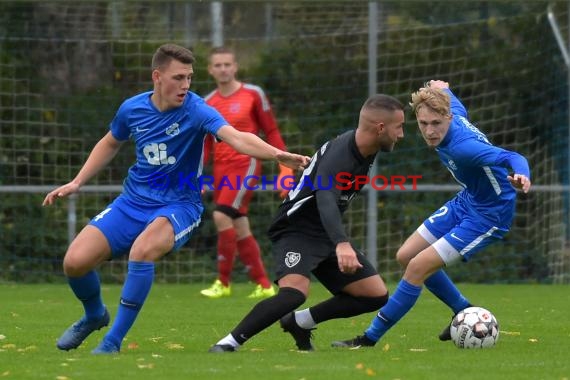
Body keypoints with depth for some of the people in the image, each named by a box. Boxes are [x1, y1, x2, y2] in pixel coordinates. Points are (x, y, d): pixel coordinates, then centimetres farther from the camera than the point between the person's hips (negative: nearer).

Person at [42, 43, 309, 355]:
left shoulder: (195, 109, -17)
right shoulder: (132, 109, -3)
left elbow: (236, 137, -34)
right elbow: (110, 144, 19)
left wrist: (277, 154, -51)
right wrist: (76, 183, 14)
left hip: (178, 205, -4)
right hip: (133, 201, 4)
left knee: (142, 250, -35)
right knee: (75, 261, -11)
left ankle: (113, 341, -19)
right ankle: (94, 315, 25)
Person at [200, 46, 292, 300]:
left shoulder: (253, 94, -2)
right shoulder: (207, 104, 10)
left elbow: (271, 132, 1)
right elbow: (205, 145, 16)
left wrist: (285, 168, -4)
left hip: (246, 164, -5)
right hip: (220, 169, 5)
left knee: (221, 215, -20)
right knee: (239, 228, 4)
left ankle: (223, 282, -12)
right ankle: (264, 285, 13)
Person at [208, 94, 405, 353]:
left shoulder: (366, 151, 1)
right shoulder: (339, 155, -27)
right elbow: (326, 200, -46)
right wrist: (342, 244, -61)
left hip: (327, 235, 9)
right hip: (297, 231, -9)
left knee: (376, 295, 1)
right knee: (295, 291, -34)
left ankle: (300, 322, 13)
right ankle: (228, 344, -24)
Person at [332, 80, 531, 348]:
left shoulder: (463, 146, -35)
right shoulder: (455, 113, -10)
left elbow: (512, 157, -43)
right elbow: (454, 103, 15)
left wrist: (522, 176, -66)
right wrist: (442, 90, 39)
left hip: (488, 216, -10)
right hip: (466, 202, 10)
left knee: (418, 267, -14)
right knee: (406, 256, 12)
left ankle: (370, 338, -2)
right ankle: (466, 313, 28)